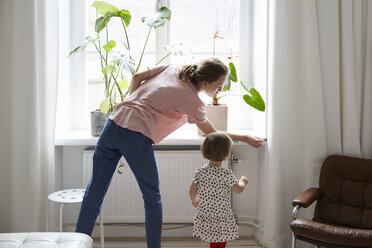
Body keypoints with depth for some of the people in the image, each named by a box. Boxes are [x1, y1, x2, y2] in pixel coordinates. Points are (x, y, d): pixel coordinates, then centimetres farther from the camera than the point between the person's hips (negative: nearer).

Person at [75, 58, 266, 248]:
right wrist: (246, 139, 19)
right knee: (152, 198, 11)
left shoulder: (173, 68, 13)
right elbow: (212, 134, 9)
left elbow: (137, 77, 15)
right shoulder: (191, 101, -3)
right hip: (136, 137, -7)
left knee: (95, 191, 11)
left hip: (113, 124, 7)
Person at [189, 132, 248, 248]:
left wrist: (194, 199, 25)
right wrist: (243, 181, 18)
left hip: (204, 218, 5)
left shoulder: (200, 171, -5)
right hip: (222, 219, -5)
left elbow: (192, 191, 3)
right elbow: (238, 189, -4)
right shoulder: (227, 174, -17)